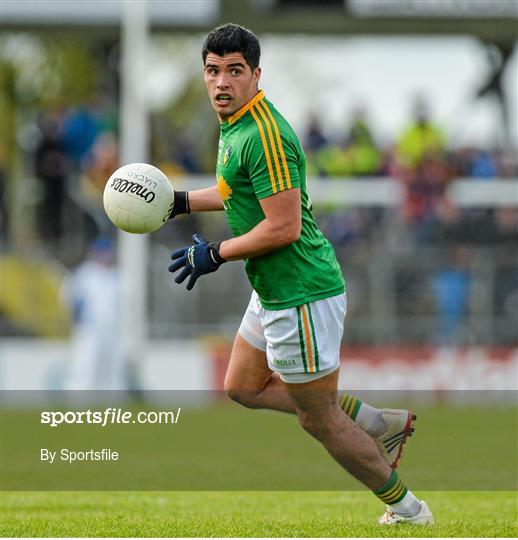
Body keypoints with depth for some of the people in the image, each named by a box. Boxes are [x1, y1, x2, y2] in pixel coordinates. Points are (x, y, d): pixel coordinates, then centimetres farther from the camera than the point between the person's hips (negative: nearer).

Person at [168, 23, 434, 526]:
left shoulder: (264, 136, -24)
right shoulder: (235, 124, 8)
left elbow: (283, 226, -26)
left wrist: (214, 254, -16)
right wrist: (180, 201, 22)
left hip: (302, 297, -11)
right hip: (273, 292, 11)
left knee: (318, 420, 1)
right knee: (243, 387, 22)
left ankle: (407, 509, 16)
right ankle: (379, 423, 24)